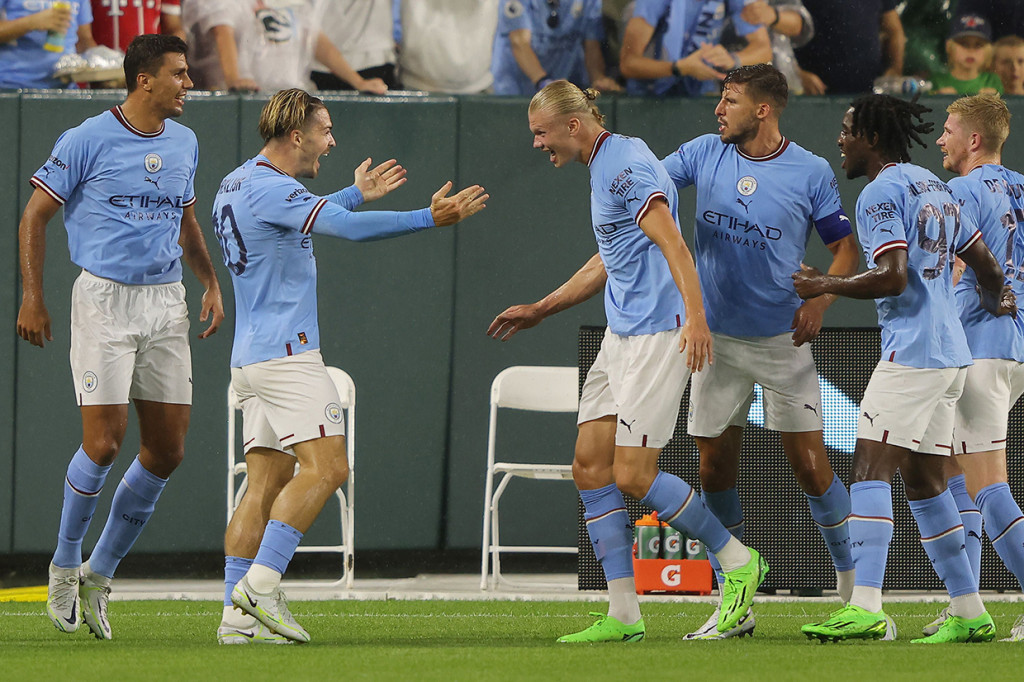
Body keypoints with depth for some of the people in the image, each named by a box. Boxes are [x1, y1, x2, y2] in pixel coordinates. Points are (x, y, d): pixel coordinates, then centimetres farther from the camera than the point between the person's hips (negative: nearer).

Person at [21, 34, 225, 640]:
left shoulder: (184, 143, 12)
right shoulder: (88, 141, -7)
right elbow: (36, 216, -2)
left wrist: (211, 282, 13)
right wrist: (33, 297, -8)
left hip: (167, 303, 6)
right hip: (104, 299, -6)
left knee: (168, 450, 1)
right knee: (103, 442, -13)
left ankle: (100, 574, 15)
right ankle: (66, 566, 9)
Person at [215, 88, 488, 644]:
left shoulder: (235, 185, 18)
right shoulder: (268, 188, -14)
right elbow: (348, 228, -25)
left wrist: (356, 194, 48)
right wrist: (429, 218, -25)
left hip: (251, 358, 10)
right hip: (286, 352, -10)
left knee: (266, 482, 5)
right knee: (325, 467, -13)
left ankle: (238, 616, -1)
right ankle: (260, 586, -20)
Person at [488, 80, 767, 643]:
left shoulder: (626, 164, -13)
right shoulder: (603, 167, 18)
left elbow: (672, 244, -22)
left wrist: (695, 316, -33)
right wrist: (539, 311, 33)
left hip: (658, 335, -10)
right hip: (621, 336, 10)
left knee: (633, 477, -10)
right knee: (589, 465, 3)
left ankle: (738, 562, 7)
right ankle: (623, 614, 4)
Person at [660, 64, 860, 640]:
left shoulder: (811, 172, -6)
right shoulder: (704, 154, 2)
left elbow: (846, 250, -1)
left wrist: (820, 300, -17)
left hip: (783, 338, -3)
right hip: (717, 338, 3)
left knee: (811, 466, -8)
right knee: (716, 471, 3)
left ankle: (853, 583, 8)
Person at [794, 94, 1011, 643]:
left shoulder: (880, 193, -9)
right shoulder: (933, 186, 19)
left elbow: (892, 277, -20)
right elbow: (986, 266, 25)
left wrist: (824, 285, -9)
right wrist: (994, 301, 43)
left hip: (911, 351, -9)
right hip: (951, 351, 9)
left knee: (871, 469, -14)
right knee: (923, 480, 13)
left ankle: (865, 607, -25)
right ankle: (968, 612, 12)